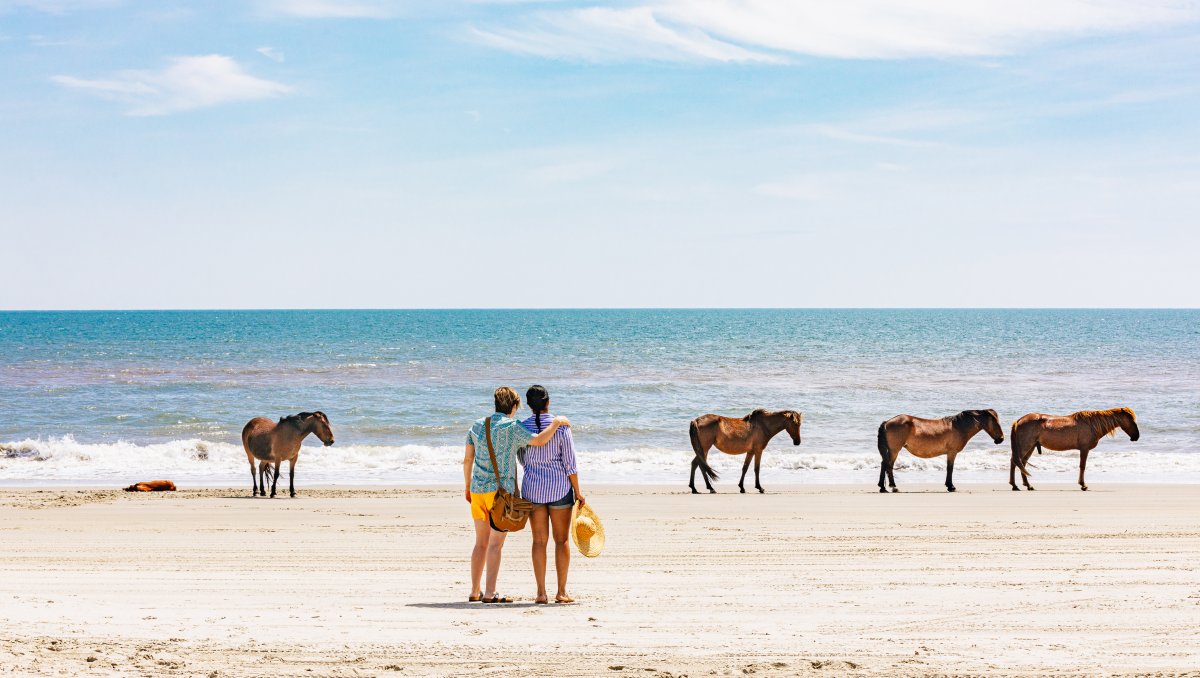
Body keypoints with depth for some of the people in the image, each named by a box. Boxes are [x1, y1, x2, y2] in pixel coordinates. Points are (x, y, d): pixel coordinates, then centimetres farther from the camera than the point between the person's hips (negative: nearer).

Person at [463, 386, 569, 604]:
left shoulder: (477, 426, 10)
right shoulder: (511, 427, -9)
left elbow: (467, 460, 13)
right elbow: (539, 440, -20)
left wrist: (468, 487, 23)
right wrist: (556, 422, -6)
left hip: (477, 489, 6)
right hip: (500, 490, -6)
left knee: (481, 543, 13)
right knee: (495, 543, -4)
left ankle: (475, 592, 15)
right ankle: (490, 593, -7)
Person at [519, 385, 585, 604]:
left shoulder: (522, 428, -3)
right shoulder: (560, 427, -10)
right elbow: (570, 463, -9)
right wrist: (577, 491, 0)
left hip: (533, 488, 2)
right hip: (560, 487, -2)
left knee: (539, 541, 6)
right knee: (561, 540, 7)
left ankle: (541, 592, 4)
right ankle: (561, 592, 7)